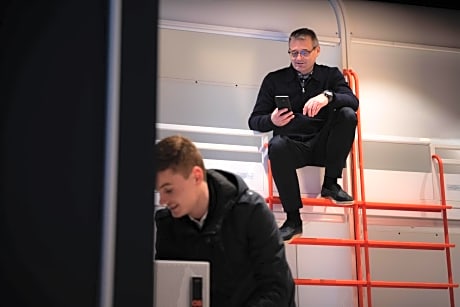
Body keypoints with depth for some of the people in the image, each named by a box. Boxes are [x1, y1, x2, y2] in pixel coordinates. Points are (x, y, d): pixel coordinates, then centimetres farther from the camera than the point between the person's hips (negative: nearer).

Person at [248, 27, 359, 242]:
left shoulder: (331, 75, 13)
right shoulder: (274, 80, 12)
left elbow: (353, 102, -6)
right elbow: (254, 120, 7)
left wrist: (328, 97, -28)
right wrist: (272, 121, -17)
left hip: (322, 145, 1)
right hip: (292, 146, -1)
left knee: (347, 114, -25)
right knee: (277, 145, -36)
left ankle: (330, 184, -15)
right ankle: (293, 219, -29)